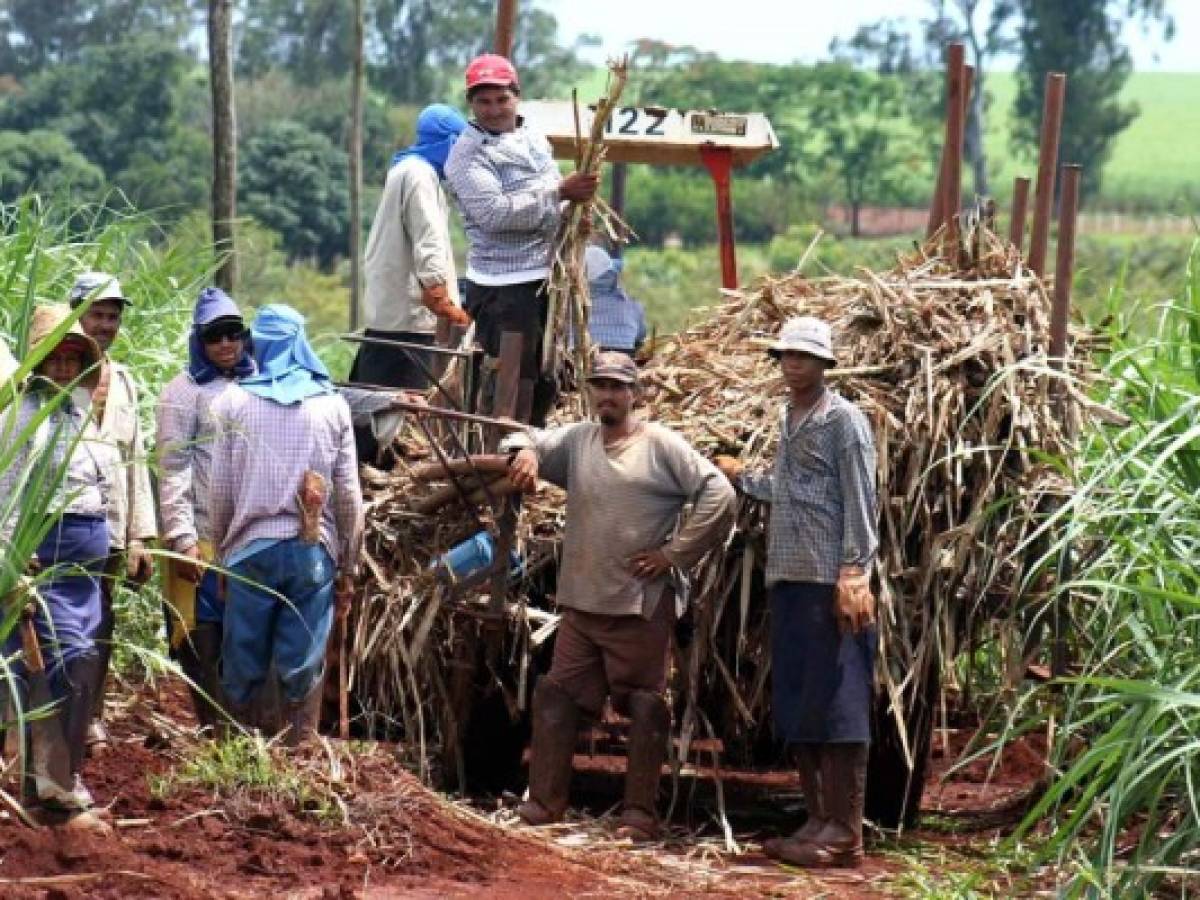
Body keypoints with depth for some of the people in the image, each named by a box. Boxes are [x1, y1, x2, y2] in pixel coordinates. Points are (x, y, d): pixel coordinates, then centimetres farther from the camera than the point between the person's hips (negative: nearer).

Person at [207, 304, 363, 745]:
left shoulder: (235, 402, 1)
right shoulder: (332, 406, 4)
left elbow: (220, 490, 3)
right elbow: (348, 495, 4)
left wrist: (221, 553, 14)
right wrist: (348, 566, 12)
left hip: (251, 548, 0)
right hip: (313, 549, 0)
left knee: (243, 666, 8)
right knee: (303, 669, 3)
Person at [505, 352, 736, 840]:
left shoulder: (660, 445, -5)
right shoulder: (577, 440, 11)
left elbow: (718, 493, -9)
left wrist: (673, 552, -11)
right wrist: (526, 454, -22)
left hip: (642, 605, -5)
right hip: (581, 602, 5)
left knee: (645, 706, 0)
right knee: (556, 695, 5)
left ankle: (641, 812, 5)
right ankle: (544, 801, 12)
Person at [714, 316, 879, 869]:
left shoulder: (843, 420, -5)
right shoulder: (787, 419, 18)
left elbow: (860, 500, -10)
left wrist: (853, 575, -18)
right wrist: (740, 477, 38)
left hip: (831, 584, -8)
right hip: (787, 580, 8)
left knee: (835, 707, -8)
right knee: (794, 709, 9)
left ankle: (845, 834, -7)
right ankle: (817, 822, 15)